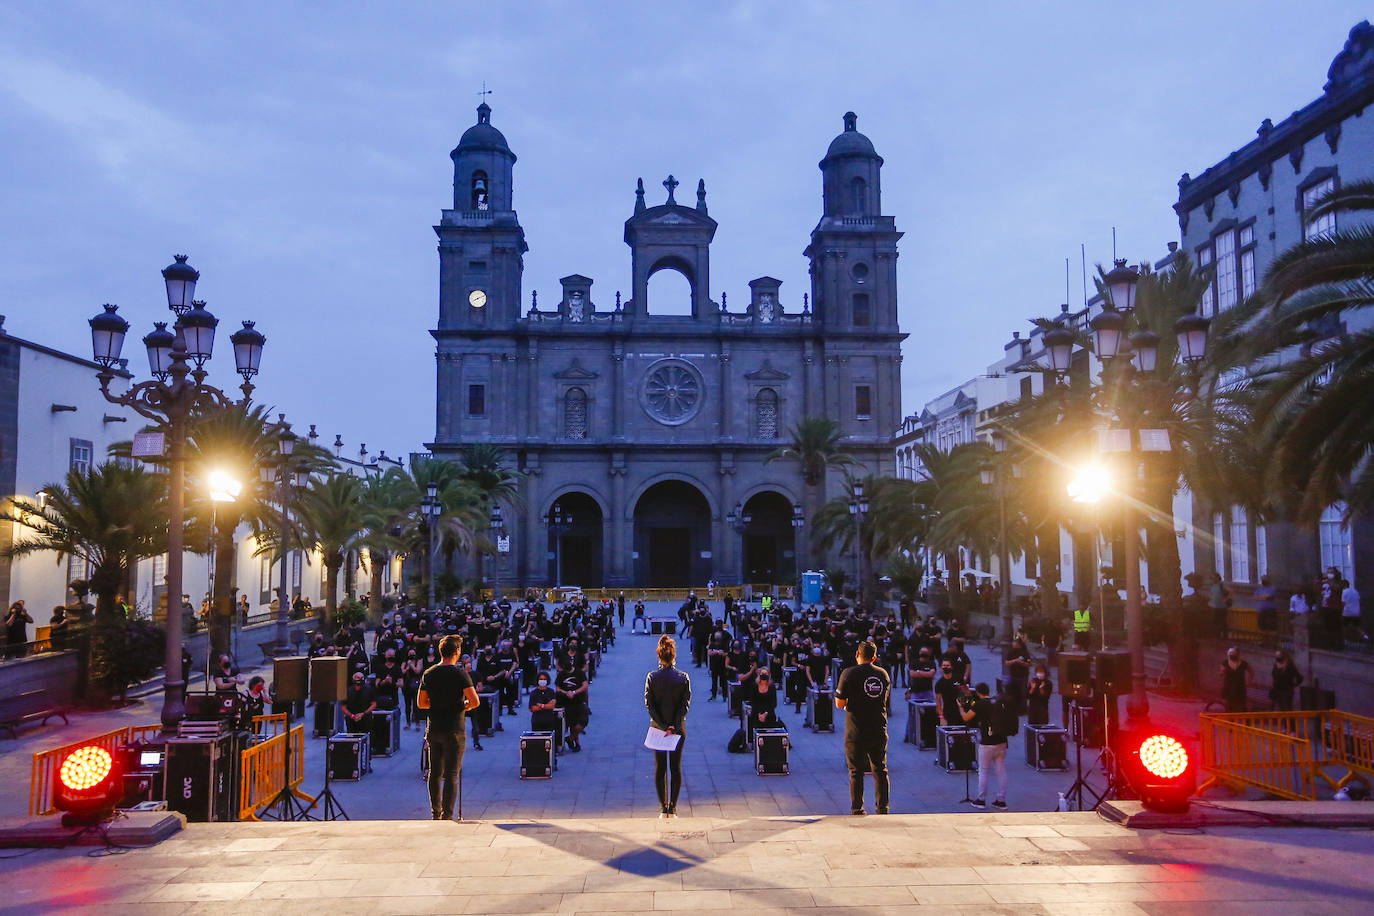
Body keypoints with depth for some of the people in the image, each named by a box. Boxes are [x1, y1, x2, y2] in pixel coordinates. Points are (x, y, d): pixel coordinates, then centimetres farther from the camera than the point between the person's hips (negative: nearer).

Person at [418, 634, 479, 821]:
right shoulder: (460, 674, -11)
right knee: (451, 774, -1)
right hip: (454, 730, -5)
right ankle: (447, 815, -3)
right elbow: (475, 701, -17)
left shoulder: (428, 674, 5)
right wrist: (465, 705, 4)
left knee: (434, 773, 15)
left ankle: (436, 813, 22)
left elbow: (420, 703, 12)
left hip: (433, 730, 5)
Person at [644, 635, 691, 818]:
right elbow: (686, 704, -10)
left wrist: (663, 726, -11)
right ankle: (673, 808, 10)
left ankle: (663, 808, 11)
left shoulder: (651, 677, -8)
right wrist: (674, 726, -11)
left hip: (657, 727, 0)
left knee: (659, 768, 10)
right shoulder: (683, 678, -8)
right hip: (679, 729, 0)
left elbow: (649, 705, -10)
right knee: (676, 767, 9)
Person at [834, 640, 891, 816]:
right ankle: (883, 808, 16)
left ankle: (857, 810, 8)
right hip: (879, 731, 4)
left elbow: (839, 704, -6)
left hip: (856, 732, -3)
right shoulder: (883, 674, 5)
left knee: (856, 772, 5)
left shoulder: (849, 674, -8)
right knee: (880, 770, 13)